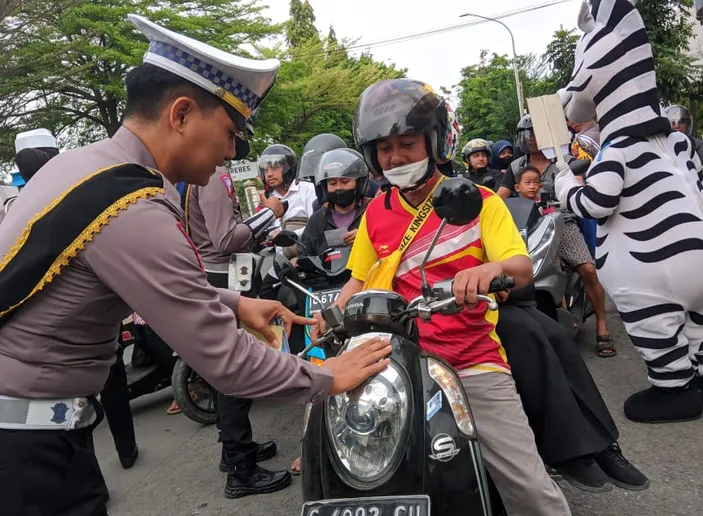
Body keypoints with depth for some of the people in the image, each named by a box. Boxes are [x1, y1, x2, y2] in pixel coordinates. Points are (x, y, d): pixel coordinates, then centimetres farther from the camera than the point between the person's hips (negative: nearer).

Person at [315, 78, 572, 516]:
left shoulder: (478, 200, 1)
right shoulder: (376, 213, 12)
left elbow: (523, 270, -10)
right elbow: (359, 280, 17)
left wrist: (494, 268, -33)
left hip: (474, 364, -2)